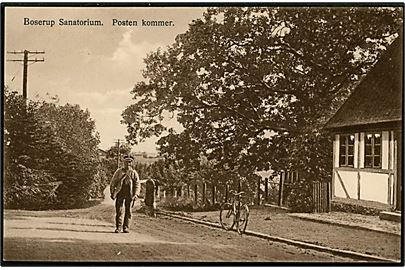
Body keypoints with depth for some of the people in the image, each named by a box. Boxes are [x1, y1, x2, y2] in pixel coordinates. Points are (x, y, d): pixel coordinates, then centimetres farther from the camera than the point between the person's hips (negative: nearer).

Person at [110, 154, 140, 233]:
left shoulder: (134, 173, 8)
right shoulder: (118, 171, 8)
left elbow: (137, 184, 4)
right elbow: (113, 182, 10)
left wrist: (136, 194, -8)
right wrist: (112, 193, 2)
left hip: (129, 195, 1)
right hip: (120, 193, 0)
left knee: (128, 211, 3)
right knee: (118, 210, -3)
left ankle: (126, 227, 10)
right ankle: (118, 227, 3)